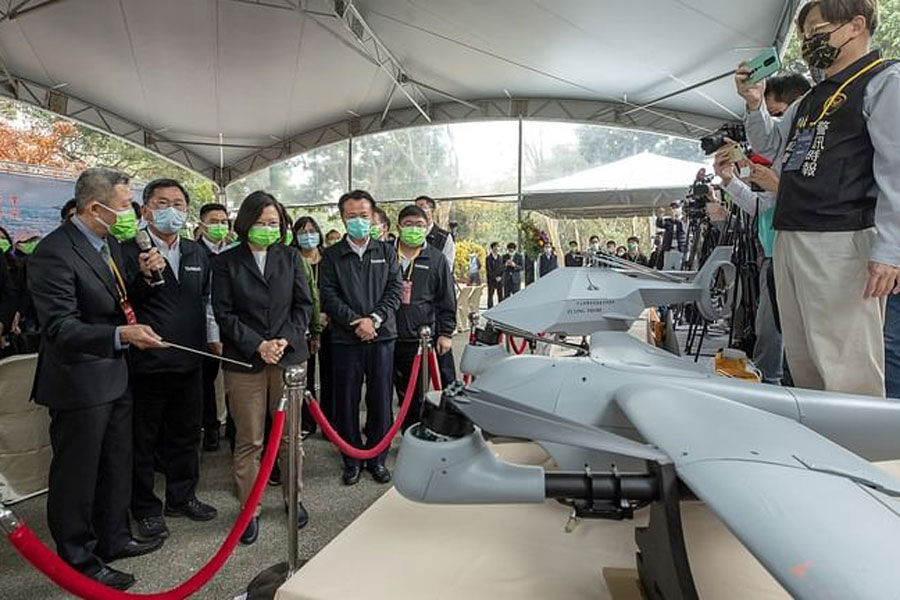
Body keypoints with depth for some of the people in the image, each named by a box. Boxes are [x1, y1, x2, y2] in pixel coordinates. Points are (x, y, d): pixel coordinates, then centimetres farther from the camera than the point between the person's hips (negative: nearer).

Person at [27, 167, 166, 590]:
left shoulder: (110, 241, 6)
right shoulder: (54, 254, -21)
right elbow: (60, 327, -24)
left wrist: (143, 274, -2)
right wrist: (121, 335, -38)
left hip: (115, 376, 9)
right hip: (79, 383, -9)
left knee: (117, 466, 21)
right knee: (76, 474, 9)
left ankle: (114, 538, 40)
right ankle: (78, 559, 28)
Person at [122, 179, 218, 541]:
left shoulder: (197, 253, 9)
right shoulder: (129, 252, -9)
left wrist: (211, 336, 12)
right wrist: (144, 277, -33)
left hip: (189, 361, 6)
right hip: (147, 363, -5)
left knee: (186, 436, 18)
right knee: (143, 442, 10)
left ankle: (182, 497, 35)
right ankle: (145, 509, 27)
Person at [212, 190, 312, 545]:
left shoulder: (290, 258, 9)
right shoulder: (226, 262, 3)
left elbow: (303, 305, 6)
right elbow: (224, 313, -3)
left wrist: (285, 340, -9)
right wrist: (258, 345, -13)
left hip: (288, 356, 2)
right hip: (245, 360, -2)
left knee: (290, 434, 9)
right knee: (249, 440, 4)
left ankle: (293, 497, 27)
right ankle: (249, 509, 20)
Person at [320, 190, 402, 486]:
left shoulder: (386, 252, 8)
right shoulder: (332, 255, 4)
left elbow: (395, 290, 2)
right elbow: (328, 295, -3)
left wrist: (374, 318, -12)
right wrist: (355, 321, -14)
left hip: (382, 335, 1)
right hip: (346, 338, -1)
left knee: (380, 400, 7)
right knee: (347, 400, 6)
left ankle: (377, 458, 23)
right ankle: (352, 460, 21)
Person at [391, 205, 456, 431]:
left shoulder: (436, 259, 4)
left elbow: (447, 300, 5)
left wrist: (446, 333, 0)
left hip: (422, 339, -1)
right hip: (389, 337, 2)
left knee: (418, 396, 3)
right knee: (403, 393, 10)